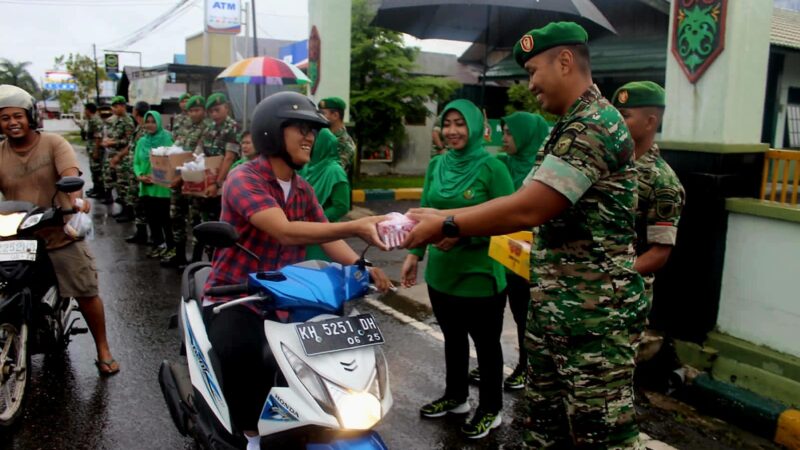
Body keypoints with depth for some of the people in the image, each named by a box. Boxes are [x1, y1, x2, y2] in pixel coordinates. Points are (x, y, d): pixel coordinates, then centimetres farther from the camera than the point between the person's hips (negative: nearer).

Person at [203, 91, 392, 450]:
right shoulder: (243, 180, -19)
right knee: (240, 349, -36)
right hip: (233, 300, -7)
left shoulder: (302, 189, 7)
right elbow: (286, 232, -34)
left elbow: (326, 238, 0)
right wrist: (356, 227, -44)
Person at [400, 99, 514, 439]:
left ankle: (491, 409, 30)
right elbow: (425, 212, 9)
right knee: (453, 337, 21)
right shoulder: (436, 165, 4)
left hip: (481, 274, -5)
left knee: (486, 342, 12)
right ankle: (455, 396, 41)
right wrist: (414, 253, 3)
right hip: (441, 272, 6)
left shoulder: (491, 167, -13)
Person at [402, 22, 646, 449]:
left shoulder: (595, 124, -19)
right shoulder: (569, 126, 16)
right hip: (551, 306, 10)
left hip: (593, 313, -10)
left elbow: (528, 209, -25)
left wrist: (445, 225, -16)